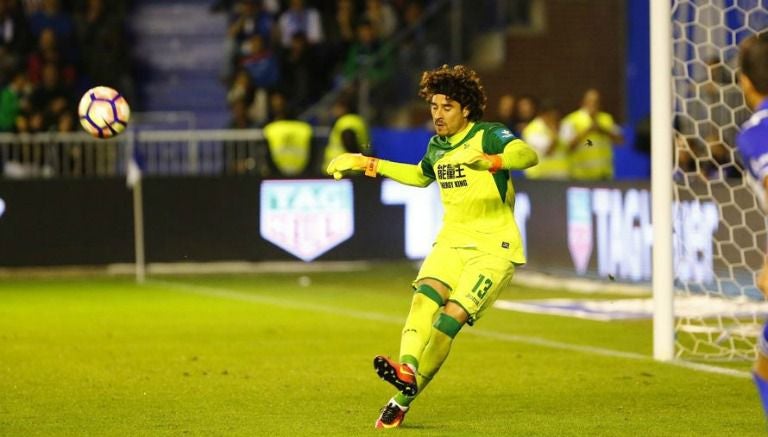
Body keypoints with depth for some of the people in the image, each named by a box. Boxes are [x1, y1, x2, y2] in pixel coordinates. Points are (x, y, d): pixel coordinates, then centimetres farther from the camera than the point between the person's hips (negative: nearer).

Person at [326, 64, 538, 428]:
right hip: (452, 241, 6)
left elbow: (527, 155, -31)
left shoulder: (488, 136, -10)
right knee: (426, 295, -23)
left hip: (493, 247, -6)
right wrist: (369, 165, 32)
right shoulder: (437, 146, 12)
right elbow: (420, 175, 35)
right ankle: (407, 368, -42)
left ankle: (404, 398, -20)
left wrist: (493, 162, -50)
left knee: (452, 316, -18)